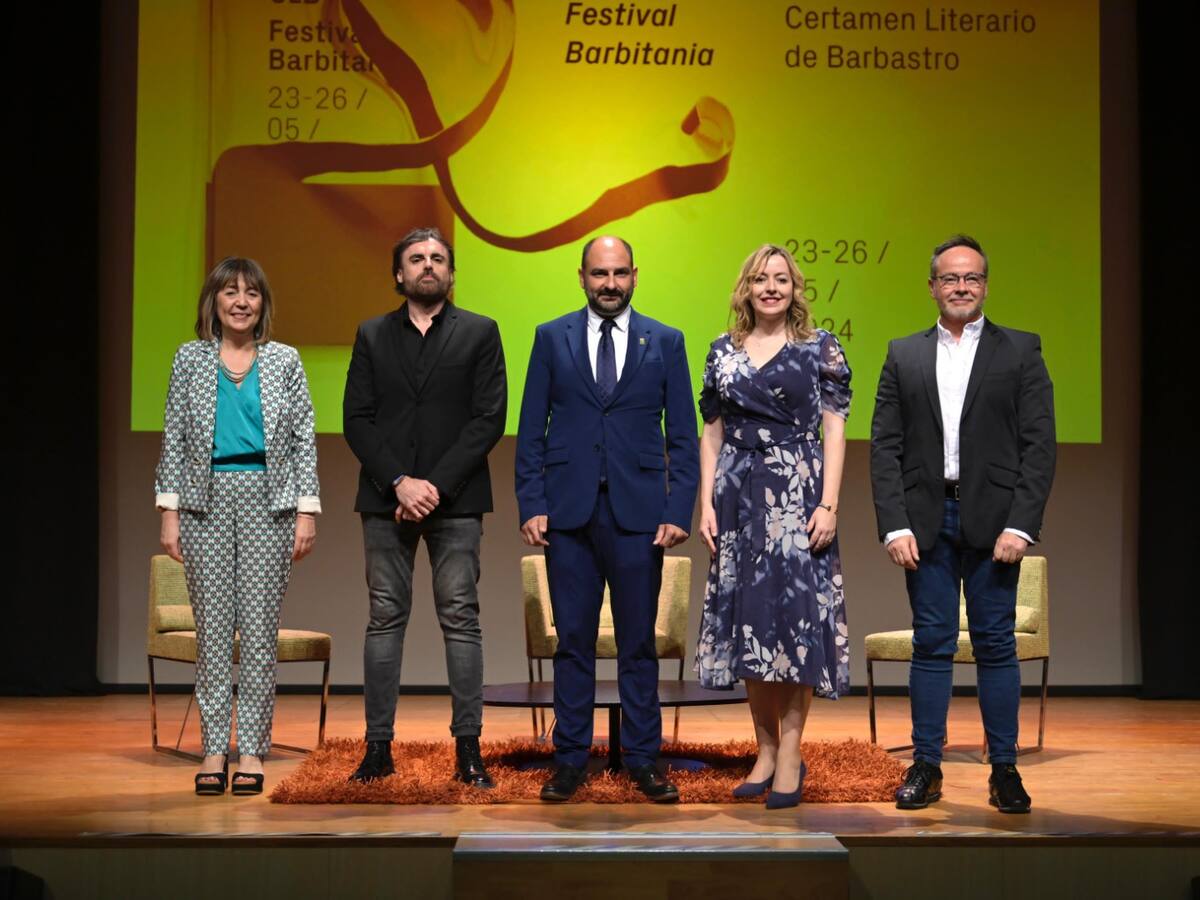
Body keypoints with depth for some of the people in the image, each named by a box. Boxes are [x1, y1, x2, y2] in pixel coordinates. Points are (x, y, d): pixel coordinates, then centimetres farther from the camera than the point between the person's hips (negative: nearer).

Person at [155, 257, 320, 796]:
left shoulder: (284, 360, 7)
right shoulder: (191, 359, 8)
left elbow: (304, 439, 6)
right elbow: (174, 439, 8)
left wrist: (306, 512, -1)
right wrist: (169, 512, 1)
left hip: (267, 500, 0)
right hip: (206, 499, 1)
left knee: (260, 626, -2)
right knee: (212, 624, 1)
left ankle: (252, 749, 4)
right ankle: (214, 748, 7)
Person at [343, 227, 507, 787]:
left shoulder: (479, 333, 7)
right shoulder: (372, 335, 12)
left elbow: (490, 418, -2)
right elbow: (356, 420, 4)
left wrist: (437, 484, -11)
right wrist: (400, 482, -10)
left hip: (454, 497, -2)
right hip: (386, 497, 2)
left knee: (460, 619, -1)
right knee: (385, 619, 3)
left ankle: (468, 747, 1)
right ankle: (378, 746, 6)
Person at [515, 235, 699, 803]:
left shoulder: (665, 342, 6)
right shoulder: (552, 338, 7)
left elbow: (683, 436, 5)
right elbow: (531, 431, 6)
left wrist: (678, 512, -4)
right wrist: (531, 506, -3)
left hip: (637, 513, 0)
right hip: (568, 512, 0)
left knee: (638, 644, 5)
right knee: (573, 642, 6)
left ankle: (643, 761, 14)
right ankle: (570, 760, 14)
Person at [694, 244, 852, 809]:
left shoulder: (820, 348, 2)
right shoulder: (723, 351, 11)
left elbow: (834, 428, -2)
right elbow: (712, 432, 12)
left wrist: (828, 505, -11)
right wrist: (706, 503, 3)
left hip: (798, 495, -3)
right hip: (739, 497, 4)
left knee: (795, 615, -5)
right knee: (746, 618, 5)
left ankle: (790, 755, 1)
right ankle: (765, 751, 14)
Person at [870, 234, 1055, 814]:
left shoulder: (1020, 351, 5)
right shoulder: (903, 356, 10)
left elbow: (1039, 445, -1)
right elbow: (885, 446, 5)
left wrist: (1020, 524, -11)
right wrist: (895, 525, -5)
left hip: (992, 520, -1)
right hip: (925, 520, 2)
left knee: (996, 645, 2)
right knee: (931, 645, 5)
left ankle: (1004, 770, 10)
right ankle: (926, 766, 12)